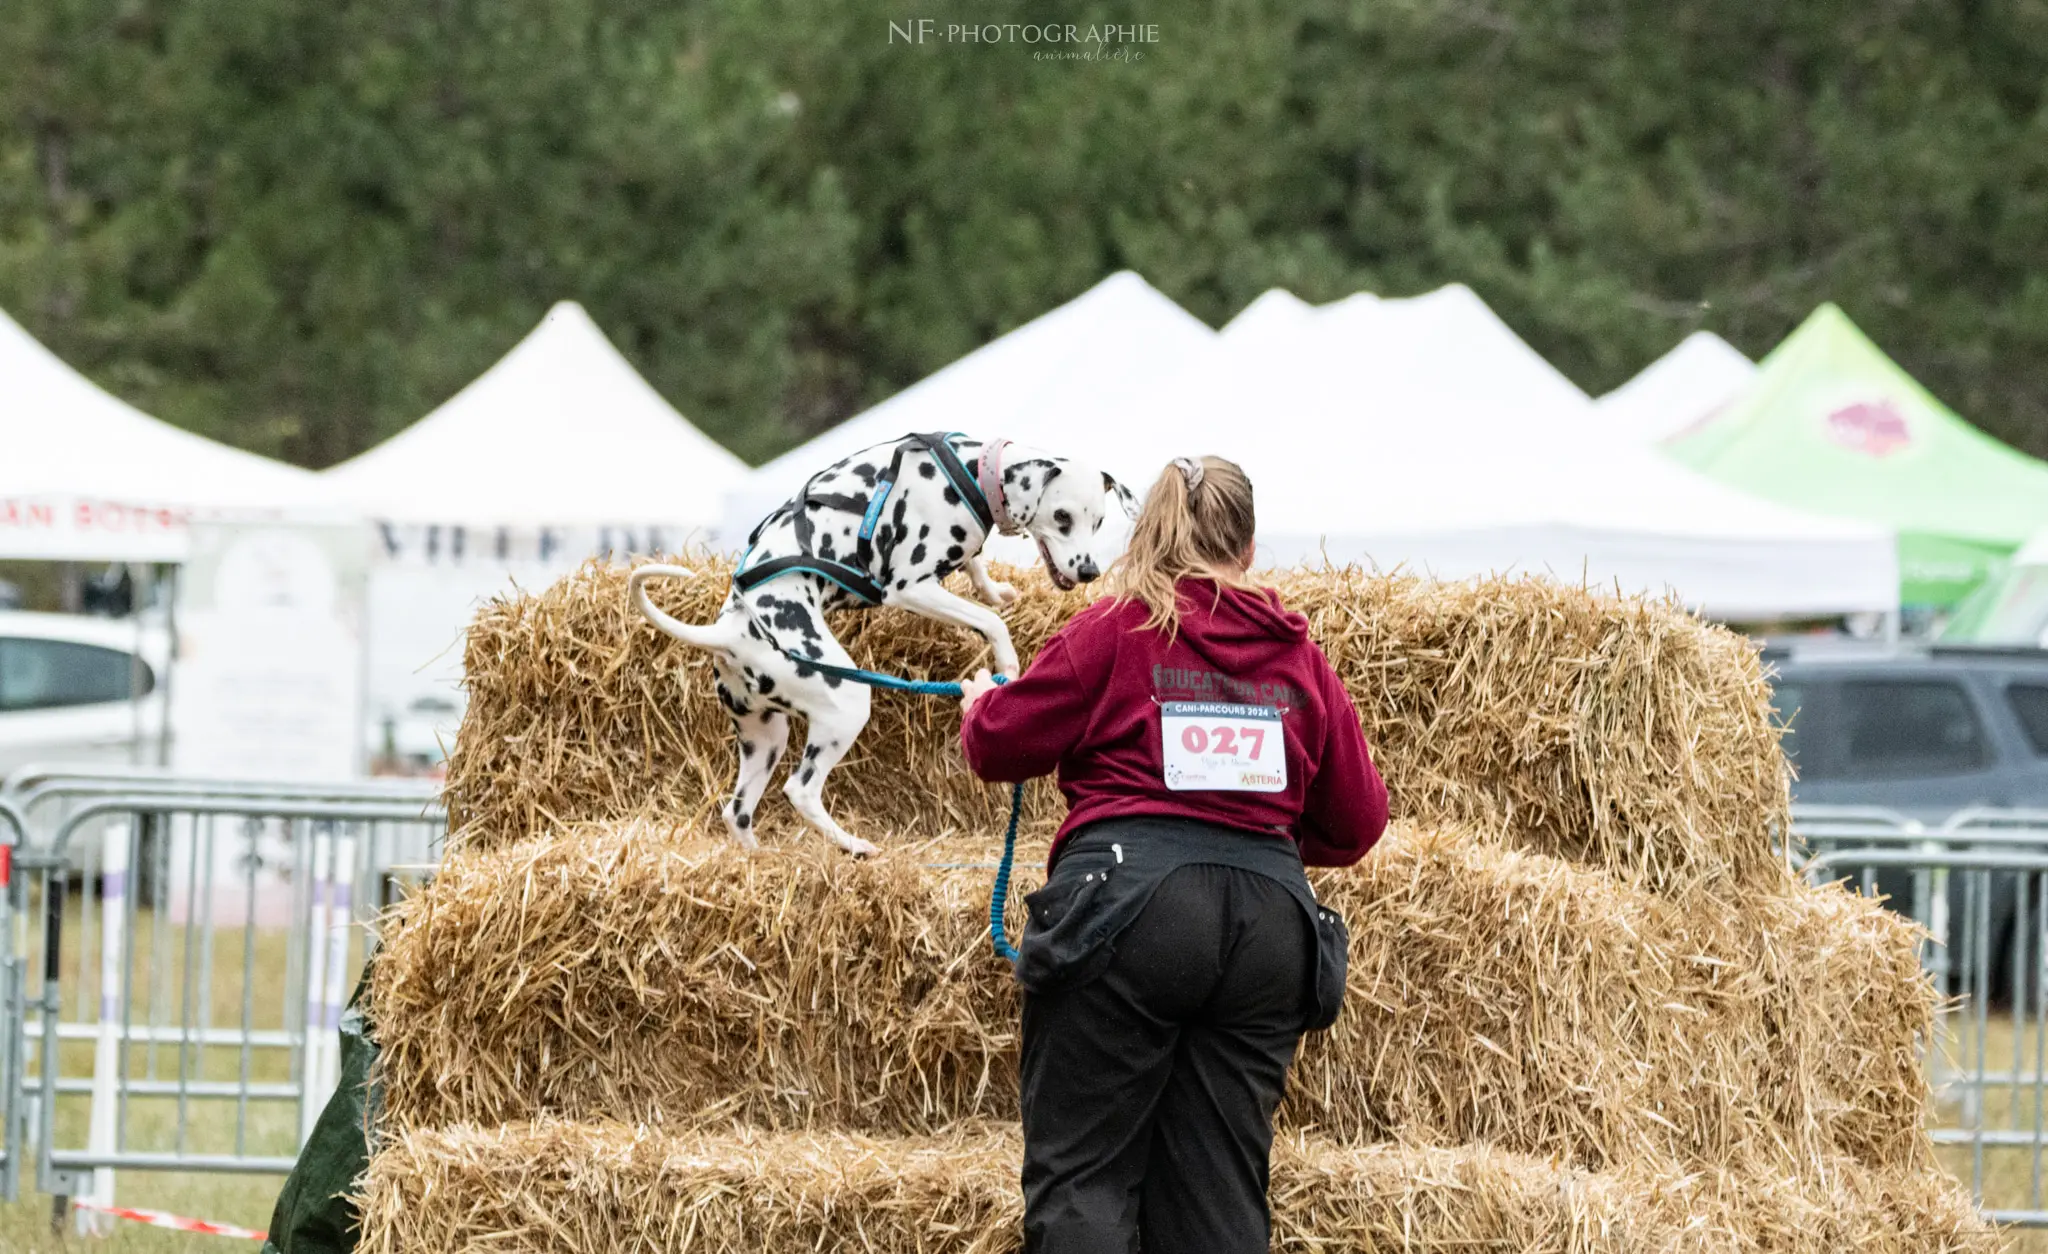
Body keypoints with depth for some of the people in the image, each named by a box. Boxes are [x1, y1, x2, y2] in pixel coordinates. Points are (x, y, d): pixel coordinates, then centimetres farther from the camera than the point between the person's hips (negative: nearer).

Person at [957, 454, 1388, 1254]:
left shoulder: (1119, 627, 2)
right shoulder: (1298, 655, 13)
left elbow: (1001, 745, 5)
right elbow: (1357, 822, 17)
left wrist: (979, 703, 28)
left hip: (1132, 902, -4)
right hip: (1269, 924, 4)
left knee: (1080, 1169, -3)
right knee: (1220, 1188, 8)